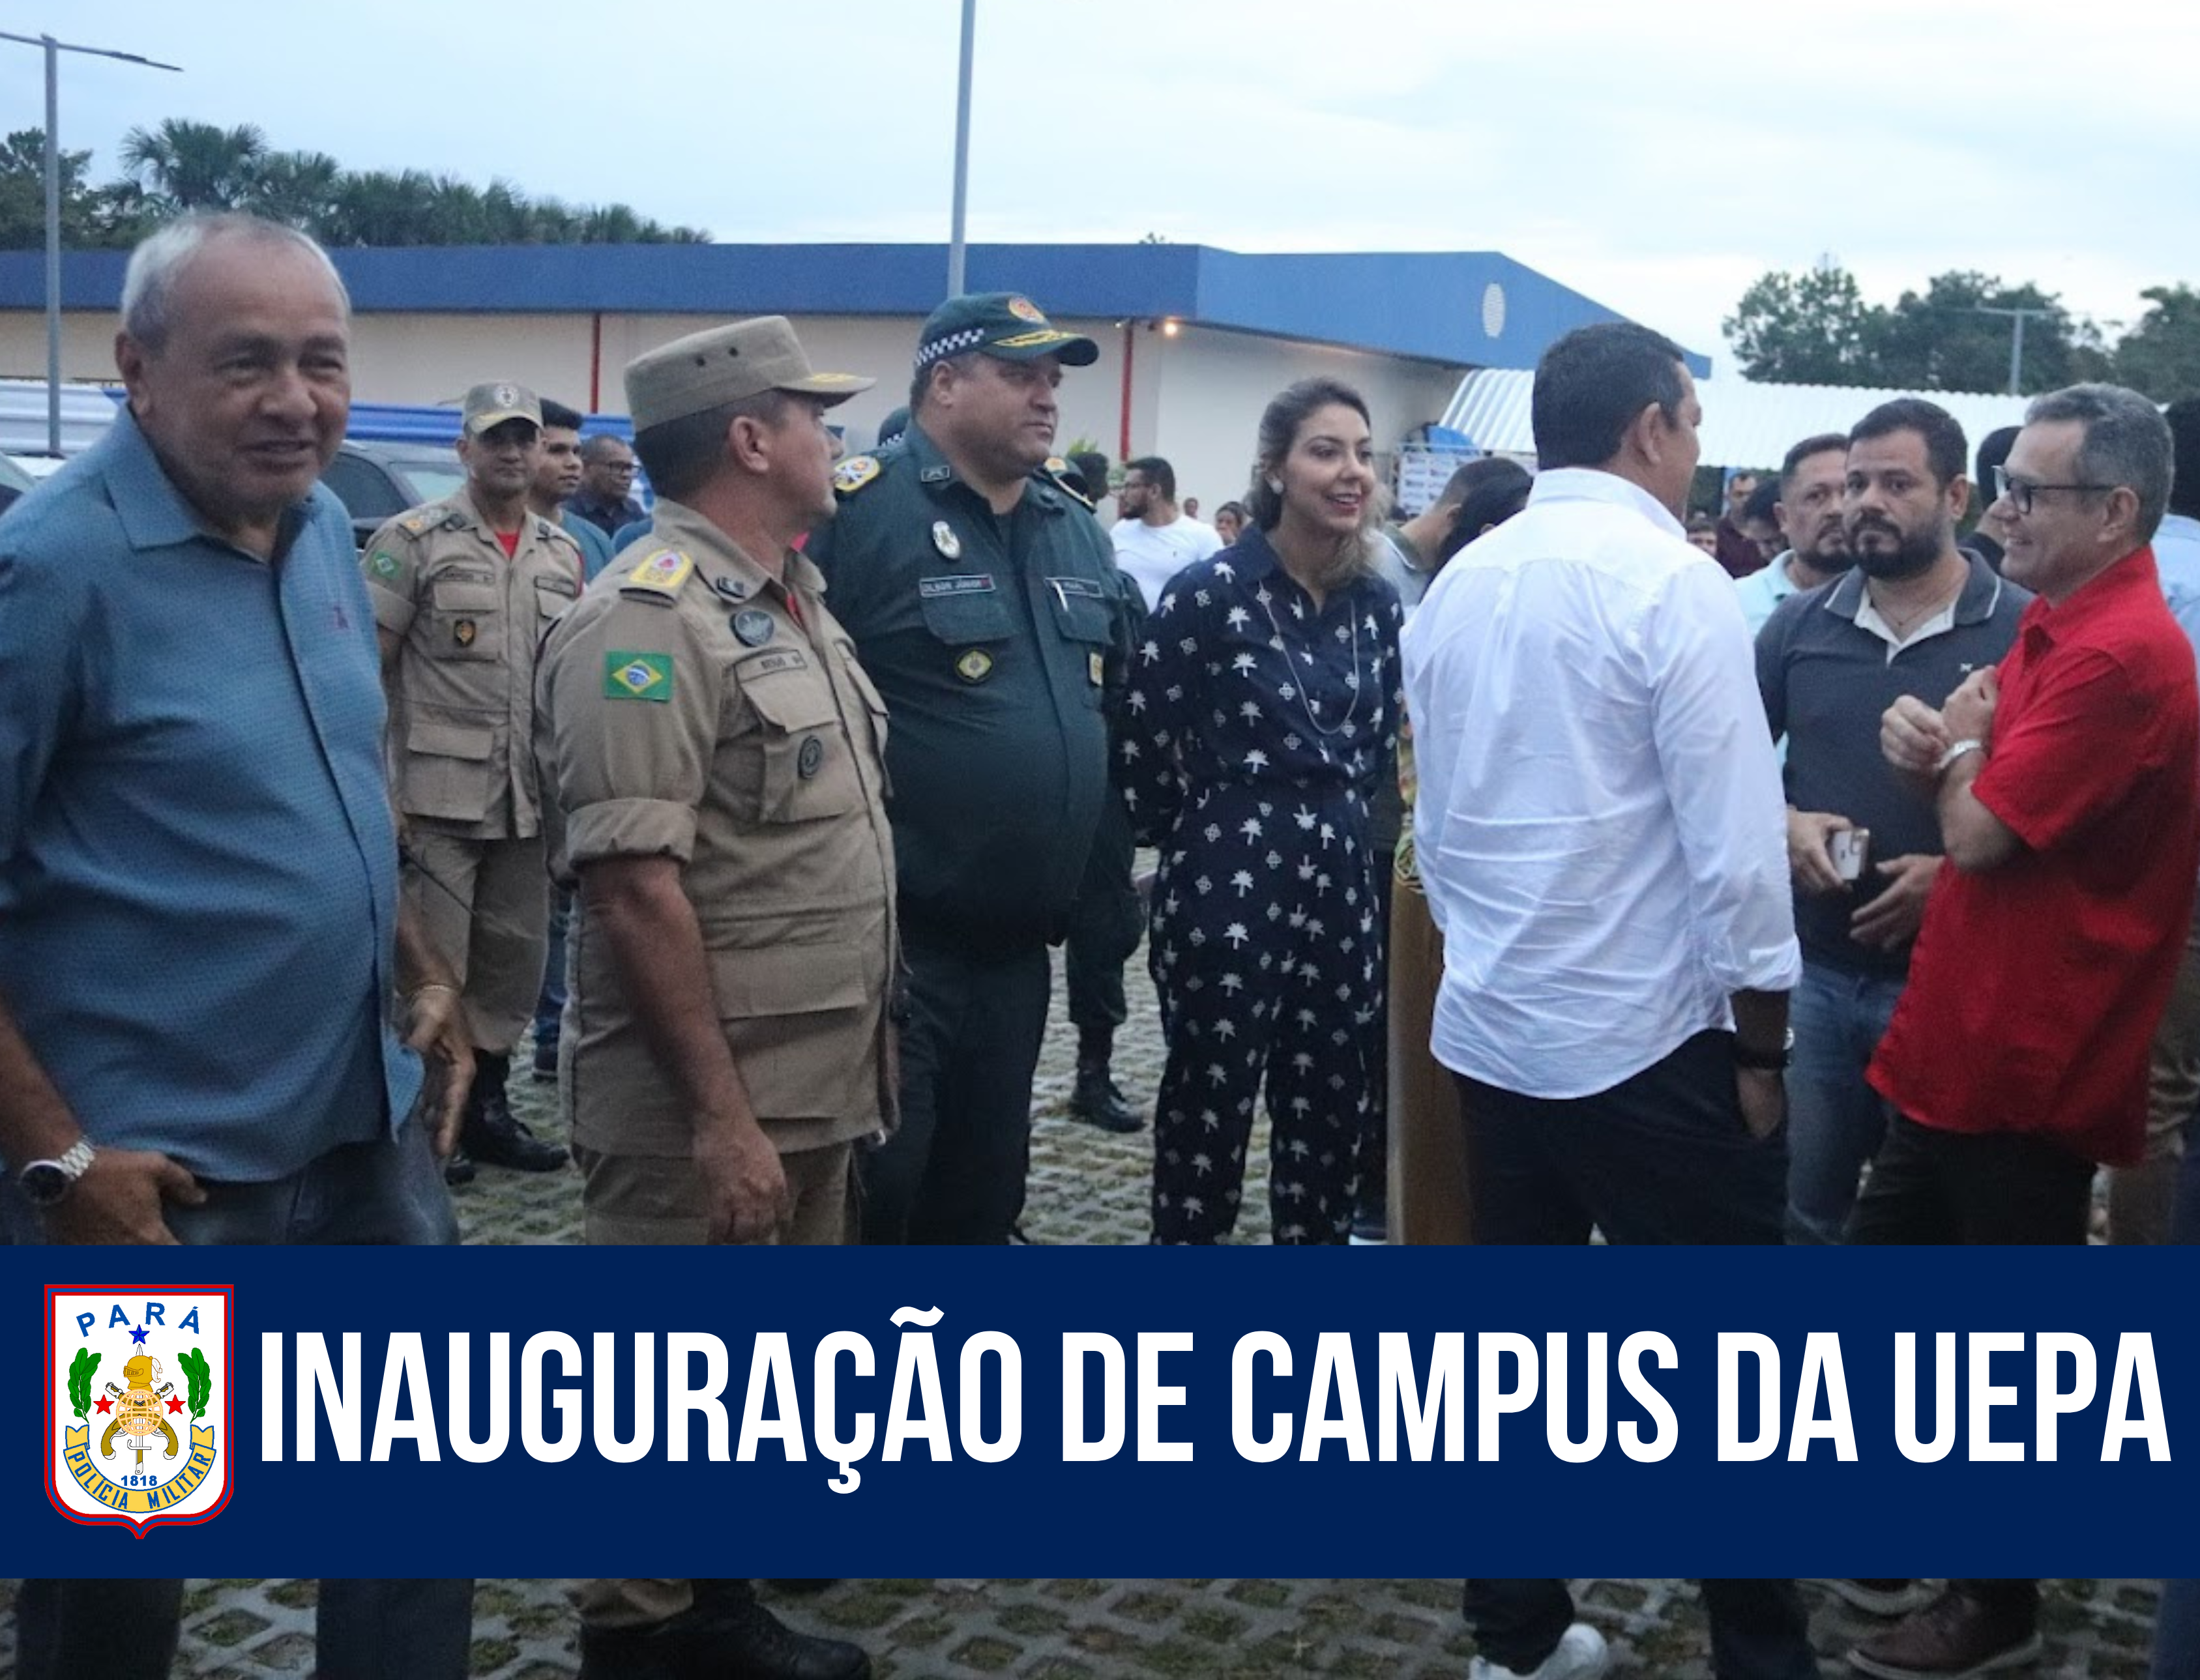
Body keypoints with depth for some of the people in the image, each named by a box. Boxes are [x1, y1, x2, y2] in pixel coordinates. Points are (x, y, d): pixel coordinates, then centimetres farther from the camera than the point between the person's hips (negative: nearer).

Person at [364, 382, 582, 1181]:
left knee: (515, 963, 13)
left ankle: (486, 1107, 26)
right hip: (436, 796, -6)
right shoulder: (412, 540, -5)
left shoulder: (565, 555, 12)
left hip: (529, 803, 6)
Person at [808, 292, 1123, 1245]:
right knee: (869, 1191, -1)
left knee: (981, 1195, 17)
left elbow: (1113, 710, 21)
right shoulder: (857, 513, -12)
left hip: (1018, 947, 7)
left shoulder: (1078, 533, 13)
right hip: (889, 941, -7)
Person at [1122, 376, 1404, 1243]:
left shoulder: (1376, 601, 7)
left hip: (1341, 881, 6)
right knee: (1208, 1113, 5)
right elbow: (1142, 743, -7)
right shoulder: (1209, 590, -11)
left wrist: (1343, 821, 15)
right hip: (1228, 882, -6)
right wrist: (1197, 833, 5)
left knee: (1333, 1113, 13)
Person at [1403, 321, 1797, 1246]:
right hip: (1642, 1043, -7)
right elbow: (1736, 846, -15)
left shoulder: (1456, 584, 7)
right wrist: (1763, 1049, -6)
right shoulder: (1674, 583, -13)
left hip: (1484, 1030, 7)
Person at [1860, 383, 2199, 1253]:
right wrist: (1923, 737, -5)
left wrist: (1958, 741, -3)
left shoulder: (2117, 655, -22)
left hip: (2025, 1079, -10)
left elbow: (1978, 835, -24)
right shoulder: (2057, 625, 12)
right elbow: (1980, 791, 18)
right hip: (1961, 1058, 10)